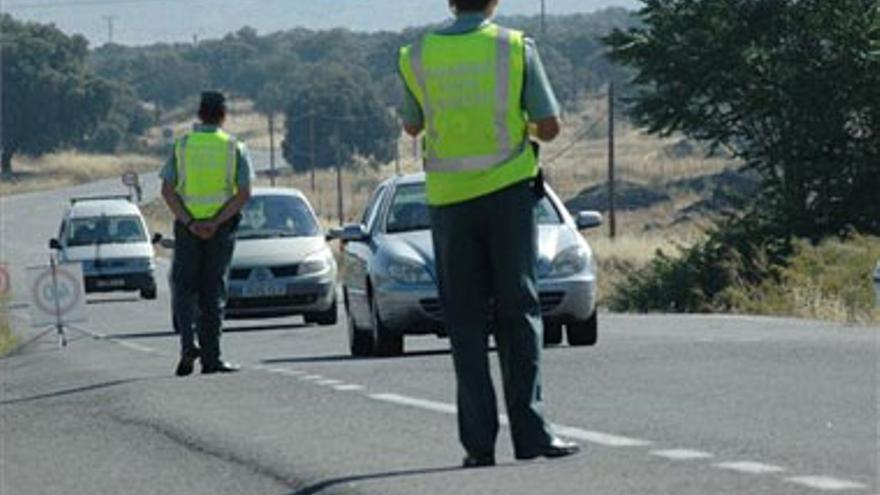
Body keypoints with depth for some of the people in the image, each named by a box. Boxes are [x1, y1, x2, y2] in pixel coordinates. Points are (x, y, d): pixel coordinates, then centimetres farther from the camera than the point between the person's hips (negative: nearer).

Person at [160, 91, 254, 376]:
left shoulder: (182, 145, 2)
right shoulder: (235, 148, 0)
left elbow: (167, 190, -6)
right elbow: (244, 194, -8)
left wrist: (189, 222, -11)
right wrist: (216, 222, -12)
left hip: (187, 226, 0)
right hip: (221, 228, 0)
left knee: (184, 288, 9)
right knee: (213, 293, 5)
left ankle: (188, 343, -13)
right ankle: (211, 358, 4)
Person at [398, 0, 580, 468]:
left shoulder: (418, 56, 1)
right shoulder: (516, 48, -4)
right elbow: (550, 126, -3)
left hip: (448, 197, 2)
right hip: (507, 189, -2)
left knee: (466, 320, 5)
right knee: (518, 311, 3)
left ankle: (479, 441, -1)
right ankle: (528, 427, -7)